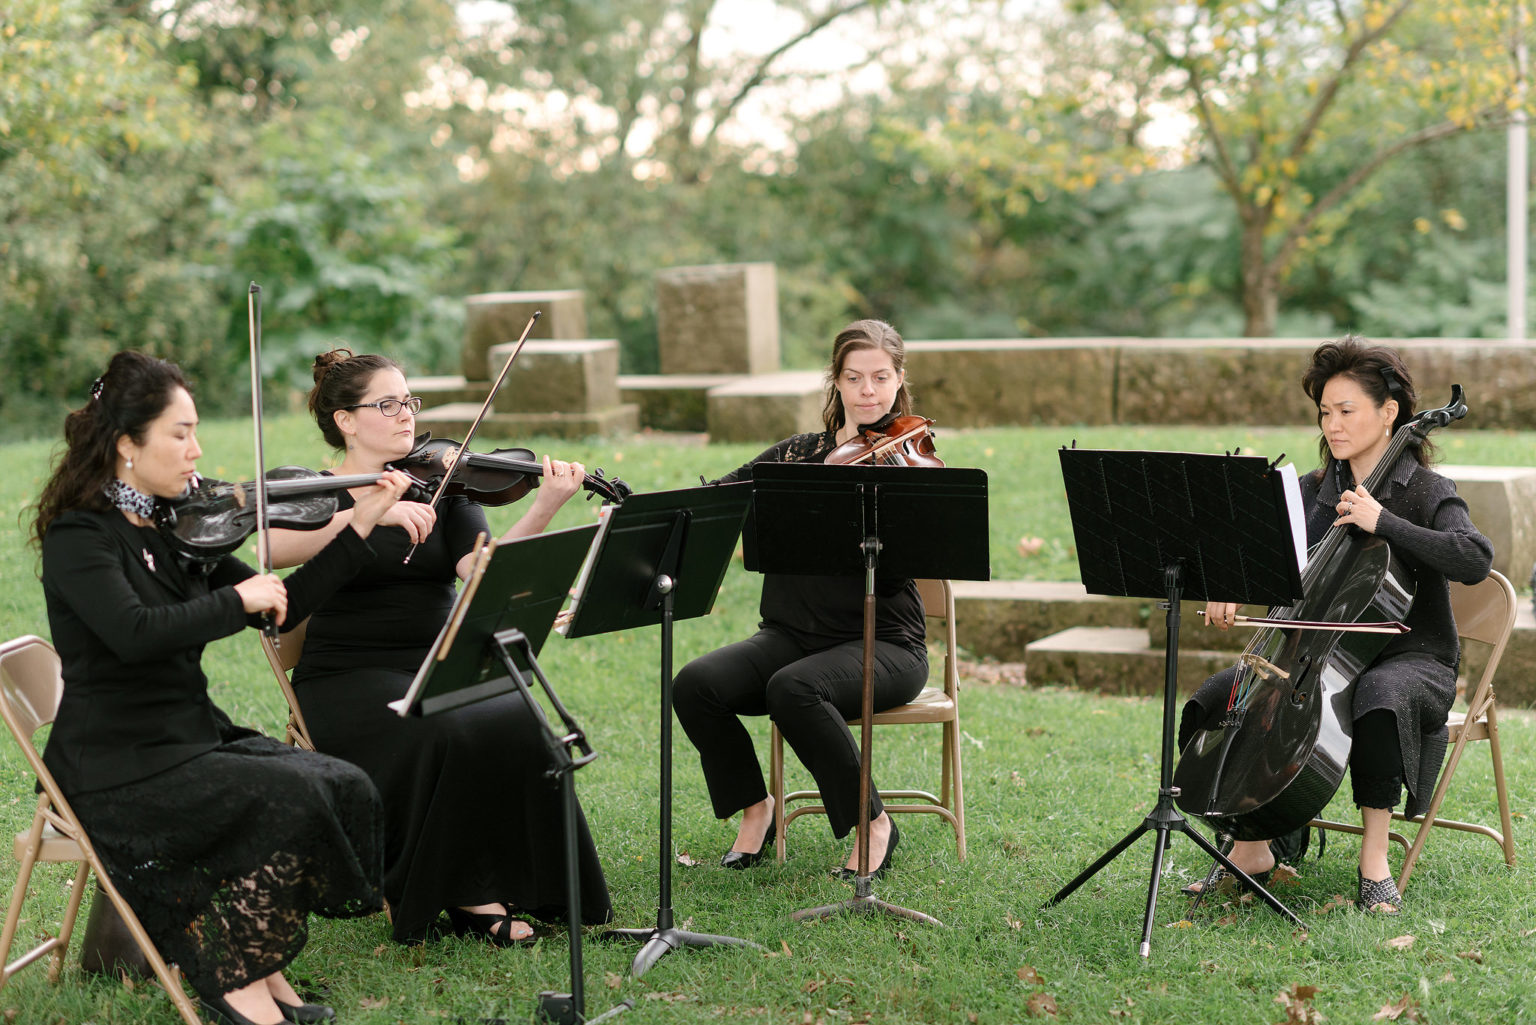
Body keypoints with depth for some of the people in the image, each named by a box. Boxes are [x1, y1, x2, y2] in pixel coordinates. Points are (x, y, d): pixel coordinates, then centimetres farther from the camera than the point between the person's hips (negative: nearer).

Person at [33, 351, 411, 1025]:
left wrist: (362, 523, 7)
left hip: (196, 739, 8)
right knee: (292, 799, -26)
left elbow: (281, 608, 11)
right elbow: (135, 633, -30)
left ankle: (254, 968, -4)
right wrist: (238, 598, -19)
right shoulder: (77, 537, -11)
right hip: (117, 767, -7)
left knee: (348, 789, -13)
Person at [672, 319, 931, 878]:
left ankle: (874, 825, -16)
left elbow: (890, 575, -16)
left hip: (882, 645, -4)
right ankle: (755, 809, 2)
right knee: (695, 684, -22)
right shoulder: (799, 455, 12)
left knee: (793, 688, -35)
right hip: (793, 634, 4)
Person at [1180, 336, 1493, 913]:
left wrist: (1383, 523, -28)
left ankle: (1375, 861, -28)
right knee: (1215, 699, -14)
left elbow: (1474, 560, -24)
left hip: (1411, 656, -6)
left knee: (1380, 700, -41)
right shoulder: (1314, 491, 11)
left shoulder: (1425, 493, -6)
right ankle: (1251, 848, -4)